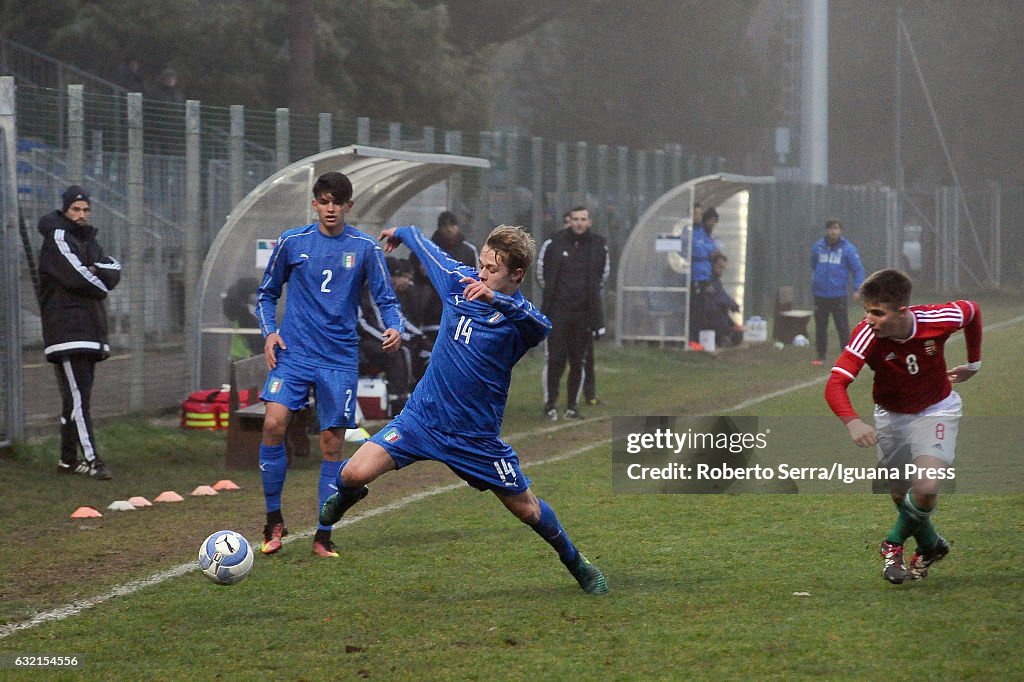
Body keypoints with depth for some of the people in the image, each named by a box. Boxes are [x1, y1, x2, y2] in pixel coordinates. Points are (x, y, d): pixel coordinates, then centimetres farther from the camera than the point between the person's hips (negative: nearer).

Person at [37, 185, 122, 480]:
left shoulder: (88, 241, 22)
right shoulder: (57, 238, -5)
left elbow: (114, 270, 7)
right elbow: (78, 278, -16)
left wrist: (97, 272, -13)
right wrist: (101, 282, 2)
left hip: (90, 332, 9)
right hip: (67, 331, -9)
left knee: (77, 398, 10)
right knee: (78, 397, -13)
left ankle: (69, 459, 14)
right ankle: (91, 459, -20)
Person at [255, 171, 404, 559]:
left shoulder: (364, 248, 3)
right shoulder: (291, 243, 5)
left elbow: (386, 299, 5)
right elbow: (267, 294, 15)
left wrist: (395, 328, -15)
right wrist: (269, 331, -1)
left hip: (340, 358, 0)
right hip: (294, 352, 0)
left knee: (332, 443, 0)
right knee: (274, 423, -19)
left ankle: (324, 537, 9)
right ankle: (274, 520, -4)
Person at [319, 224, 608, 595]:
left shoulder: (519, 316, -18)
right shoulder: (460, 279, -4)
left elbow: (539, 324, -44)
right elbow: (427, 247, 17)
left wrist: (497, 300, -62)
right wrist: (402, 233, 37)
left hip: (476, 436, -3)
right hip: (422, 416, 3)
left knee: (526, 509, 8)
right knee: (354, 474, -13)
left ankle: (575, 561, 36)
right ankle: (346, 495, 24)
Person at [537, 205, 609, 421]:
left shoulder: (598, 246, 3)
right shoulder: (554, 244, -4)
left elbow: (602, 274, 17)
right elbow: (542, 273, 8)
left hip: (584, 314, 2)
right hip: (557, 312, -2)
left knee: (577, 362, 6)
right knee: (555, 360, -6)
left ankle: (572, 406, 13)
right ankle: (550, 404, 2)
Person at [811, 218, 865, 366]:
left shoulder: (848, 248, -3)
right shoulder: (818, 247, 6)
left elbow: (858, 269, -3)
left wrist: (858, 289, -11)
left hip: (839, 295, -3)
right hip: (820, 294, 3)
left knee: (842, 326, -2)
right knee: (820, 327, 8)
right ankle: (820, 356, 16)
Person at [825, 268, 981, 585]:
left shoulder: (937, 320, -27)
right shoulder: (866, 336, -30)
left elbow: (972, 311, -3)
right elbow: (835, 384, -37)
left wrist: (974, 363, 9)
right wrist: (852, 422, -56)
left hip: (936, 410, -1)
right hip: (891, 416, 1)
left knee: (926, 489, -21)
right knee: (901, 494, 11)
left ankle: (895, 544, 8)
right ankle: (929, 545, 42)